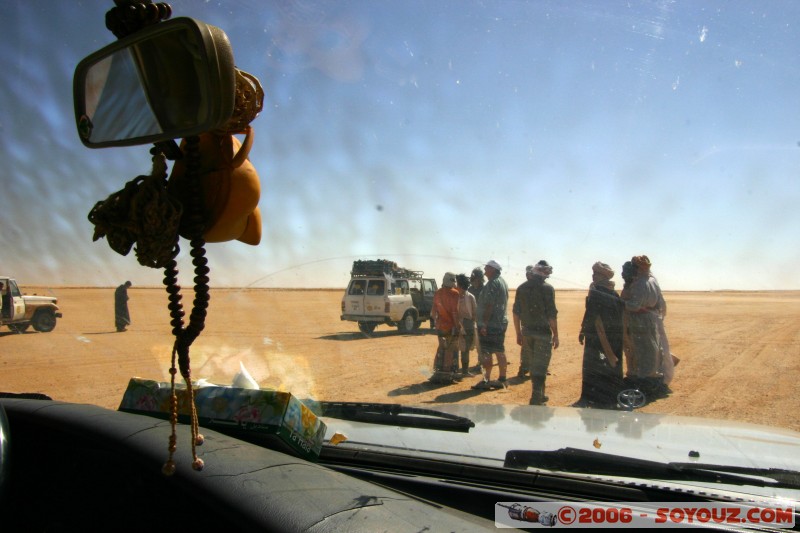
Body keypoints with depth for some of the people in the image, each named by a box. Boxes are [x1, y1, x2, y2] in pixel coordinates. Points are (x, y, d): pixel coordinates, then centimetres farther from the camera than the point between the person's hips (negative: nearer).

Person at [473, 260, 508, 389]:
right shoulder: (503, 282, 16)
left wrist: (484, 324, -22)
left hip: (490, 324, -10)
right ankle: (502, 379, 16)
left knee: (485, 352, -6)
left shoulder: (492, 283, -15)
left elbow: (489, 305, -22)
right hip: (501, 322, 10)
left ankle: (486, 380, -5)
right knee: (500, 351, 12)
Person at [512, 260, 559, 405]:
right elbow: (552, 314, -12)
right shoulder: (547, 288, -10)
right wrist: (556, 335, -5)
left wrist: (519, 333, 14)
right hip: (543, 332, -5)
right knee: (540, 367, -1)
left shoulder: (521, 288, 6)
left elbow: (516, 312, 8)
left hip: (527, 332, 5)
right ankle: (536, 400, -5)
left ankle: (540, 395, 29)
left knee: (532, 366, 17)